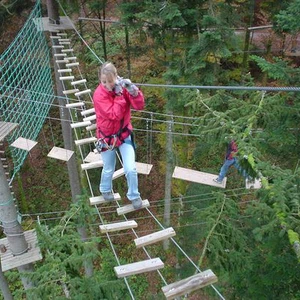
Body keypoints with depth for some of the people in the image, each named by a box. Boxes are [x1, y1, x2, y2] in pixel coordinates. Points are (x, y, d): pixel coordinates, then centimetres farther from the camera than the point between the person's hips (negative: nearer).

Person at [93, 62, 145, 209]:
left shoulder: (122, 87, -11)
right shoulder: (99, 94, -23)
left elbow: (139, 106, -18)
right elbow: (115, 115, -31)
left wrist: (133, 91, -33)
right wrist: (119, 95, -29)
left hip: (124, 134, 2)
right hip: (107, 137, -2)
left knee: (131, 169, -1)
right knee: (109, 169, 17)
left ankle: (134, 195, 26)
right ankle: (105, 190, 49)